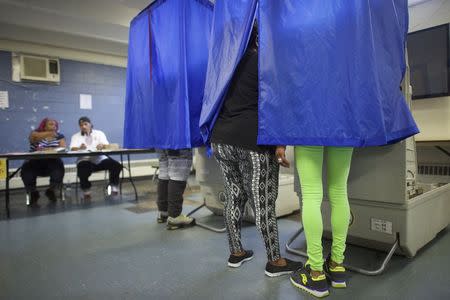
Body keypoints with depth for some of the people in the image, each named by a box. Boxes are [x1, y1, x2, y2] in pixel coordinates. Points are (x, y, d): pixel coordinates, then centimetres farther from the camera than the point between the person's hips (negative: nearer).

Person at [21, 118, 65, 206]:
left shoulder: (59, 136, 8)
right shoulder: (36, 133, 4)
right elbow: (34, 136, -22)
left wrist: (49, 150, -24)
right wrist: (49, 133, -39)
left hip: (52, 163, 1)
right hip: (35, 163, 0)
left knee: (59, 166, -30)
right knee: (26, 168, -29)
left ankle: (51, 191, -3)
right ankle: (33, 193, -4)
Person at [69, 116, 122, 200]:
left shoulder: (99, 133, 15)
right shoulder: (76, 136, 14)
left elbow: (107, 145, 1)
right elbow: (73, 149, -5)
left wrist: (102, 146, -25)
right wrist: (80, 148, -29)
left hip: (100, 159, 2)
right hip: (85, 160, -1)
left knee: (117, 165, -24)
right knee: (82, 171, -36)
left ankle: (114, 187, -7)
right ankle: (86, 191, -10)